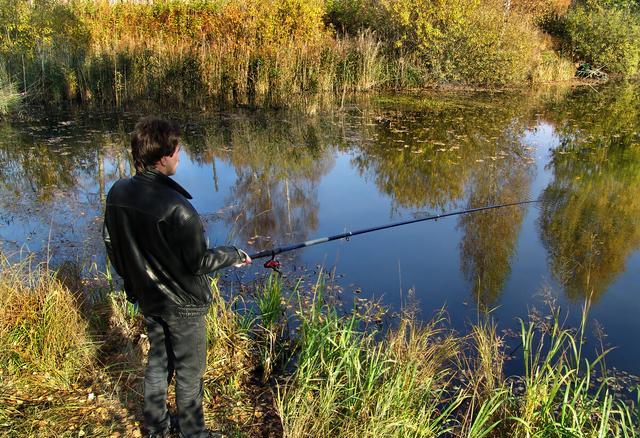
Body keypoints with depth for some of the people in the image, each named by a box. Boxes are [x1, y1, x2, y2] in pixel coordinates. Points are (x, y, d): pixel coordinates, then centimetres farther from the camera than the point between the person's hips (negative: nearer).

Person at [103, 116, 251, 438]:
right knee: (189, 370, 13)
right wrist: (233, 255, -3)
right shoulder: (177, 208, -31)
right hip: (182, 303, -7)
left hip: (147, 299, 7)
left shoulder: (117, 194, -8)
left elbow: (112, 245, 4)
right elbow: (198, 263, -21)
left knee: (158, 360, 25)